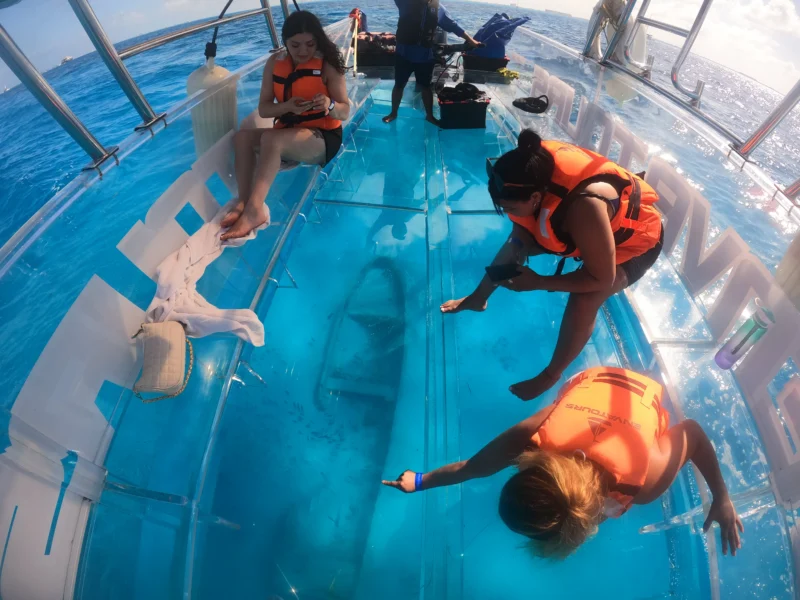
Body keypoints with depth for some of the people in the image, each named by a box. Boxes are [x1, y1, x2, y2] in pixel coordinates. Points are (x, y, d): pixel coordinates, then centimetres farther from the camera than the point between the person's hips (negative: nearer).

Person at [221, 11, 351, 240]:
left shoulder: (328, 65, -5)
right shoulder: (275, 63, 5)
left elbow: (344, 112, -9)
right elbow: (263, 109, 0)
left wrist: (329, 106, -31)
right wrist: (288, 106, -20)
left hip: (324, 138, -5)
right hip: (287, 135, 5)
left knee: (271, 139, -31)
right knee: (242, 137, -17)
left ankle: (253, 210, -33)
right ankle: (244, 203, -26)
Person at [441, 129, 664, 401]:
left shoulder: (584, 208, -45)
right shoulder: (538, 163, -26)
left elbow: (602, 279, -33)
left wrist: (537, 282, -31)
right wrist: (519, 242, -21)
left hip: (635, 241, -6)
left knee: (583, 301, -28)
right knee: (518, 241, -3)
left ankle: (551, 375, -4)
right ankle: (478, 297, 18)